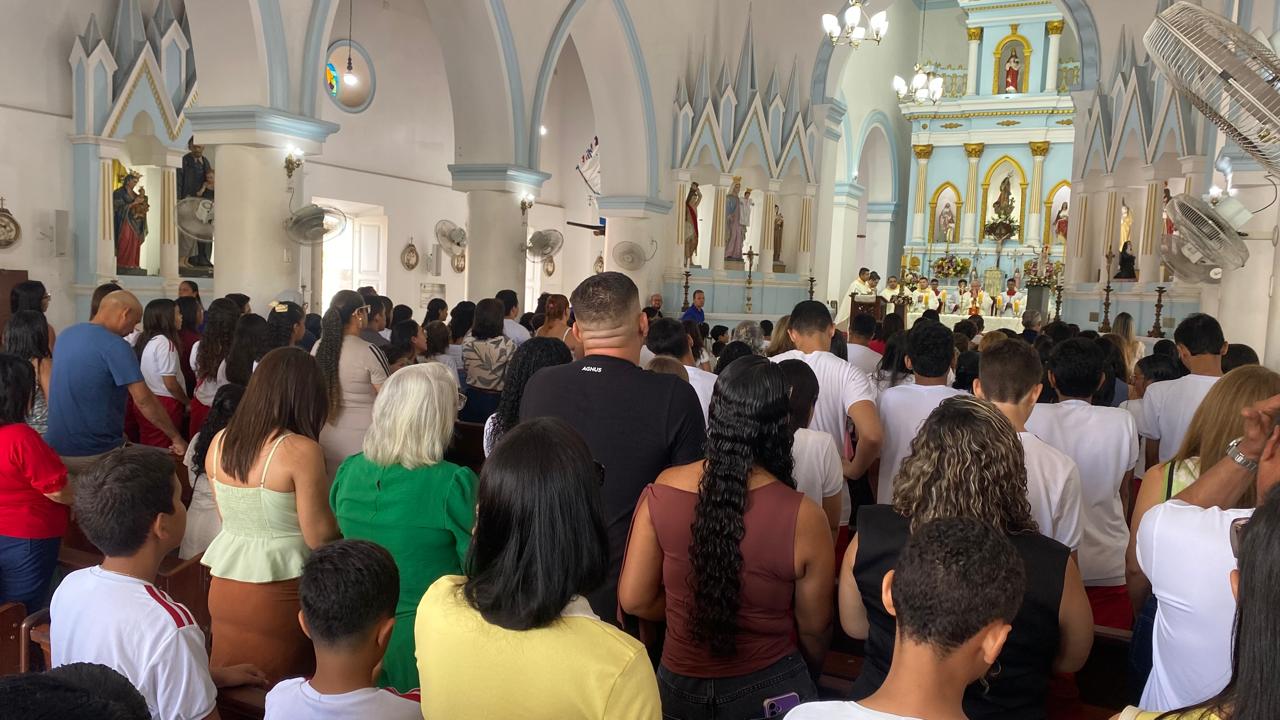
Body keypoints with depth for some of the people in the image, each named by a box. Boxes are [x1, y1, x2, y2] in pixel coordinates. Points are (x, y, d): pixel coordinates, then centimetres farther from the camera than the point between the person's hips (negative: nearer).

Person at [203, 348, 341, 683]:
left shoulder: (219, 443, 0)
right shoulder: (300, 450, -19)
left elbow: (229, 517, 12)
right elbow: (319, 536, -14)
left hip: (225, 586, 6)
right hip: (280, 594, -6)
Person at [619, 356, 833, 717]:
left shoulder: (660, 491, -16)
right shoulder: (803, 518, -22)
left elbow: (634, 599, -7)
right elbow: (813, 631, -8)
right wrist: (809, 677, 13)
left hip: (679, 687, 2)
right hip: (768, 689, -1)